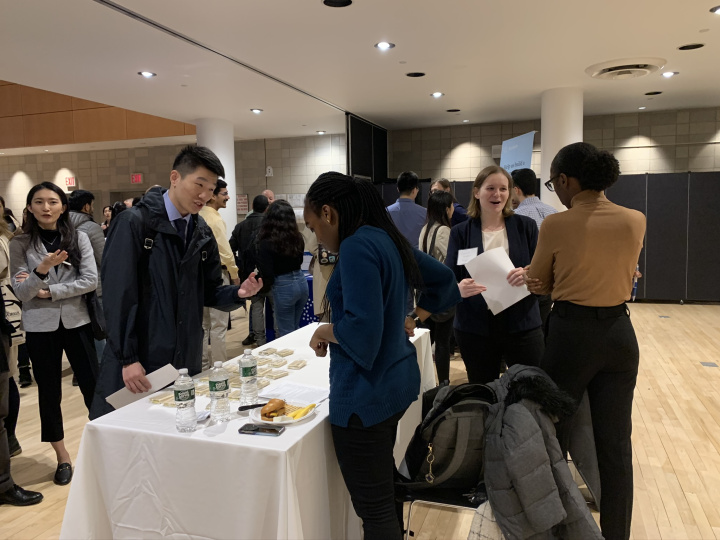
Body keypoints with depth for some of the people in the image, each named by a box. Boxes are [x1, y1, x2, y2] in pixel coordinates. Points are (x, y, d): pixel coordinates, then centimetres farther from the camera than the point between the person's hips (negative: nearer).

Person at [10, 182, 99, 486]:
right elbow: (21, 292, -7)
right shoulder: (20, 244, -1)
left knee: (92, 386, 1)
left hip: (76, 322, 0)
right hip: (40, 327, 1)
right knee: (49, 393, 9)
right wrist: (41, 270, -25)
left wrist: (51, 292, -12)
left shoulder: (78, 238, 0)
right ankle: (63, 459, 24)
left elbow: (90, 280, -7)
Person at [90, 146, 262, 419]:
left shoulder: (202, 234, 8)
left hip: (186, 363, 5)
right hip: (135, 365, -5)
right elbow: (118, 296, -14)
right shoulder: (134, 222, -10)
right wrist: (127, 359, -17)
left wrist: (239, 292, -10)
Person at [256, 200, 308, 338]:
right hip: (301, 281, 6)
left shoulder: (267, 243, -17)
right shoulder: (297, 238, 0)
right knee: (295, 328, 23)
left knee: (286, 332, 7)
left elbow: (267, 273, -13)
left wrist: (266, 288, 5)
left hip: (283, 286, -6)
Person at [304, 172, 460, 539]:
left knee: (374, 509, 5)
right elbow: (444, 280, 19)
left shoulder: (357, 245, -20)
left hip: (365, 392, -10)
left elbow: (362, 329, -28)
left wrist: (324, 331, -10)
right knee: (384, 488, 25)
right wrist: (413, 319, 16)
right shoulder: (388, 239, 8)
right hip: (394, 380, 10)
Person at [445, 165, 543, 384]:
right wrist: (459, 289, -23)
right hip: (475, 329, 0)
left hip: (522, 325, 0)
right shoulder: (460, 232, 4)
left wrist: (528, 275, -19)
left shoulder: (526, 226, 4)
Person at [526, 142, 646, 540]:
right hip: (619, 333, 4)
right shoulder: (636, 221, -2)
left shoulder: (555, 225, -13)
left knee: (554, 434, 13)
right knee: (616, 442, 14)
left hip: (572, 334, -4)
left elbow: (538, 285, 0)